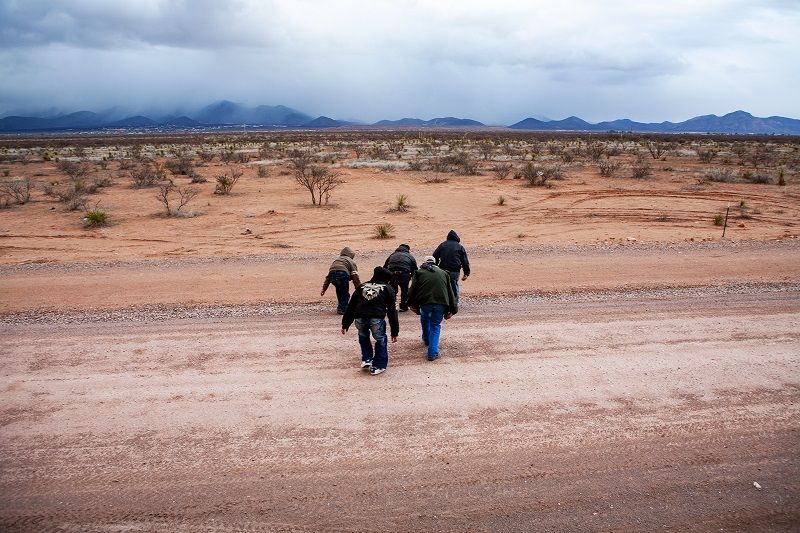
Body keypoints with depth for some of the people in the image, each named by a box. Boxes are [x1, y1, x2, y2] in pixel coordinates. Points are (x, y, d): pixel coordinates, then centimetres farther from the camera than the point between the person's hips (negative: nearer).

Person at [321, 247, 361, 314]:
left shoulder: (336, 260, 38)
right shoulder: (351, 262, 24)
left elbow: (328, 276, 32)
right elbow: (355, 277, 10)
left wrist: (324, 288, 32)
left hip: (332, 274, 5)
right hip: (342, 273, -5)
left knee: (339, 291, 29)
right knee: (345, 293, 15)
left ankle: (340, 308, 33)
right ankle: (343, 309, 5)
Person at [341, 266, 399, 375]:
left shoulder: (362, 287, 27)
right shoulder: (388, 289, 18)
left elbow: (351, 306, 24)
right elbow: (392, 311, 13)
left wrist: (345, 324, 27)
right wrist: (395, 332, 14)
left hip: (360, 318, 3)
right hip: (377, 318, -3)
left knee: (363, 337, 33)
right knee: (381, 340, 22)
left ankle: (366, 360, 27)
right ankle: (378, 366, 21)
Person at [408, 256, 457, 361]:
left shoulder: (419, 272, 15)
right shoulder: (443, 273, 21)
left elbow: (412, 290, 7)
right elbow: (450, 292, 19)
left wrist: (412, 305, 15)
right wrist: (451, 310, 20)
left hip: (425, 302, 0)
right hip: (441, 303, 1)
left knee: (424, 318, 31)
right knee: (435, 326, 15)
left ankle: (426, 339, 51)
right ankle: (433, 353, 4)